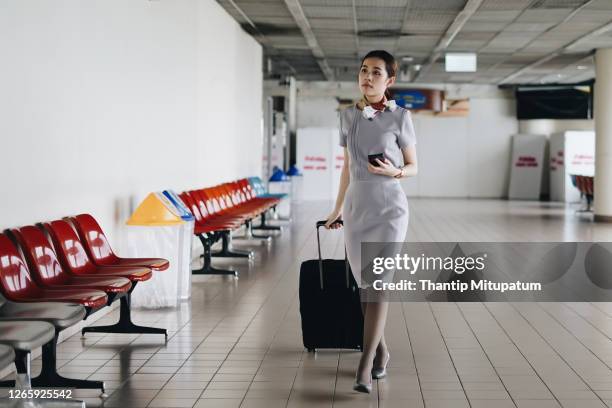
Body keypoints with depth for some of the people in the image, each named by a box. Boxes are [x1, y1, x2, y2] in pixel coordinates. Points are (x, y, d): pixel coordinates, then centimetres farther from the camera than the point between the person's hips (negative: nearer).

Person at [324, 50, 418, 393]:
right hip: (357, 208, 4)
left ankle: (365, 367, -14)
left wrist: (395, 172, -18)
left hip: (389, 208, -4)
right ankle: (382, 350, 28)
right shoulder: (348, 116, 7)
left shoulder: (400, 117, -4)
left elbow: (414, 167, 3)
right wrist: (338, 209, 19)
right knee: (365, 285, 9)